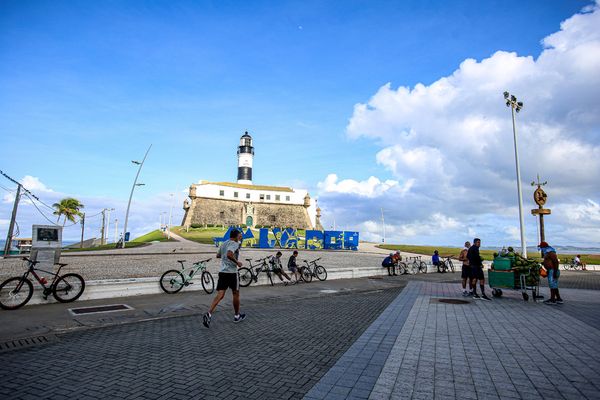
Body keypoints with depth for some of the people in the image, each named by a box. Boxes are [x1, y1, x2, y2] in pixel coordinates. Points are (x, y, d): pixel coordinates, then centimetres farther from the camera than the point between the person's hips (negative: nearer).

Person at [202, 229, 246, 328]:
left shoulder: (223, 244, 16)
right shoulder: (235, 244, -11)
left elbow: (218, 255, 29)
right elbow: (229, 255, -29)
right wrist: (237, 262, -17)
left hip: (222, 272, 7)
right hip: (232, 272, -7)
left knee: (220, 295, 1)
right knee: (236, 294, 10)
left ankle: (209, 314, -16)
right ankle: (237, 316, 22)